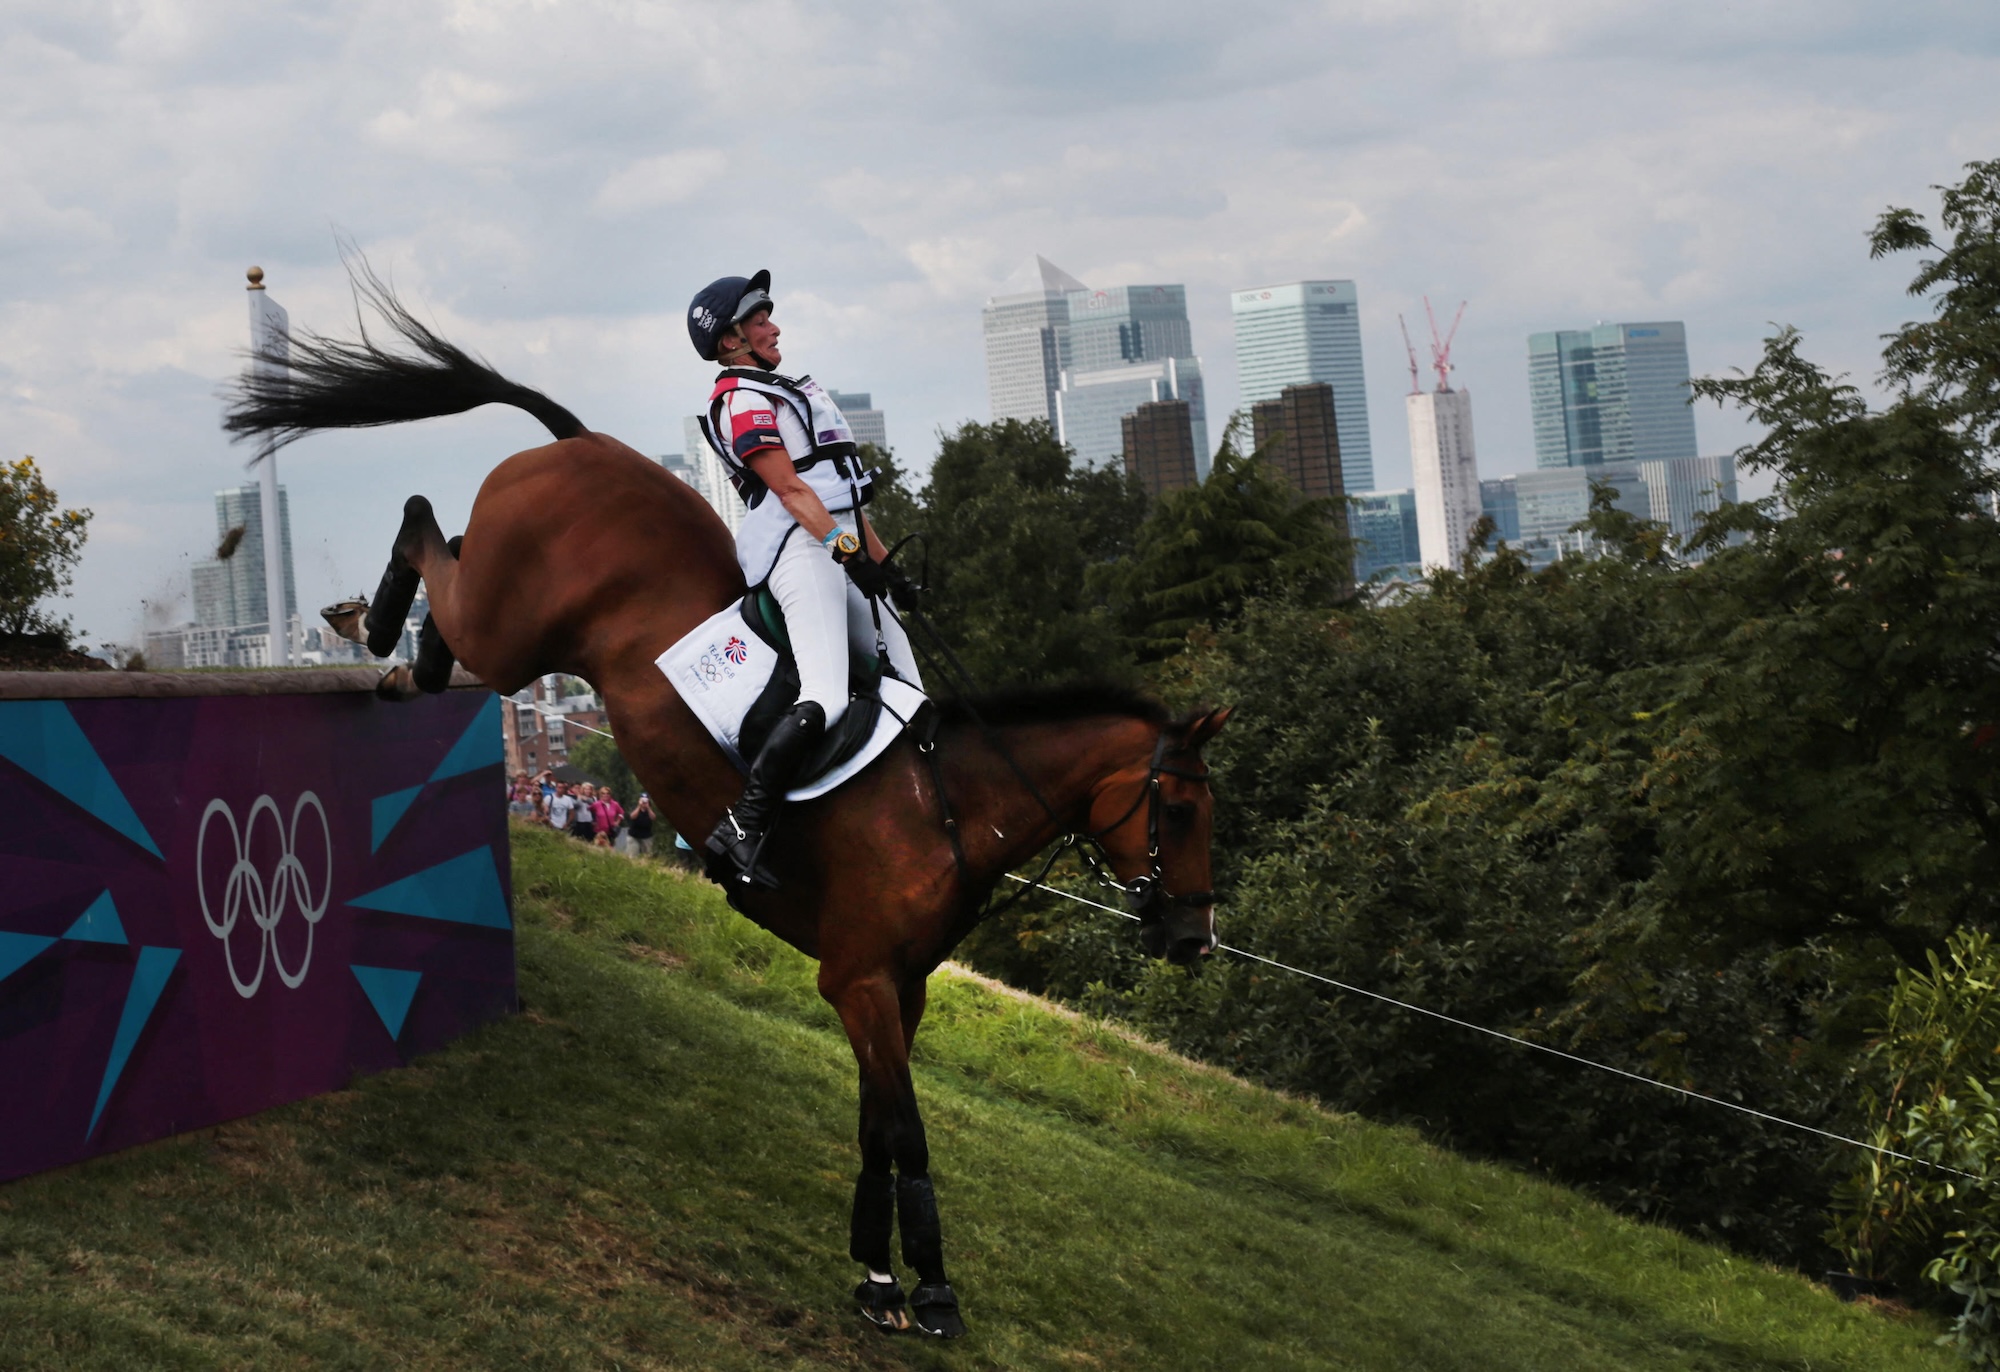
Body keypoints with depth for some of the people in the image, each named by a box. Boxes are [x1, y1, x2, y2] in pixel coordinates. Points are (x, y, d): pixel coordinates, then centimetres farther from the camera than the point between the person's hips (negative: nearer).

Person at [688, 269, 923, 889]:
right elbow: (790, 489, -15)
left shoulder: (782, 392, 26)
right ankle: (741, 828, -28)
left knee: (906, 691, 6)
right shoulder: (742, 399, -5)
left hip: (837, 550, 11)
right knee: (825, 698, -24)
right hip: (801, 550, -11)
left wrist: (883, 559, 24)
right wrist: (847, 550, -22)